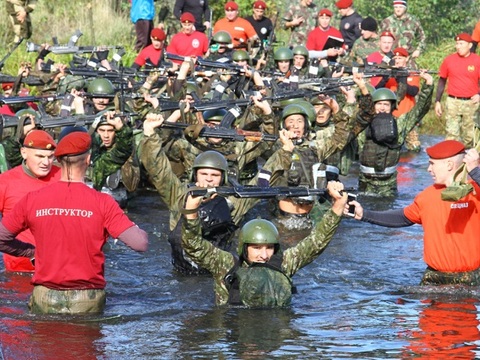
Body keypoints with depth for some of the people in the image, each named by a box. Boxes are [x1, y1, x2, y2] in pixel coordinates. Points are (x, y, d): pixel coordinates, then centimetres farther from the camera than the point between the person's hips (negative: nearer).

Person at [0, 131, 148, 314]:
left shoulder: (32, 200, -3)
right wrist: (140, 232, 9)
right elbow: (140, 243, -14)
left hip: (45, 299, 1)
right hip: (88, 302, -1)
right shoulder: (102, 203, -9)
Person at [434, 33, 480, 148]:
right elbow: (442, 81, 10)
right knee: (451, 135, -3)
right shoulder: (449, 60, 2)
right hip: (453, 102, 0)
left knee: (469, 136, 6)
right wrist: (437, 102, 7)